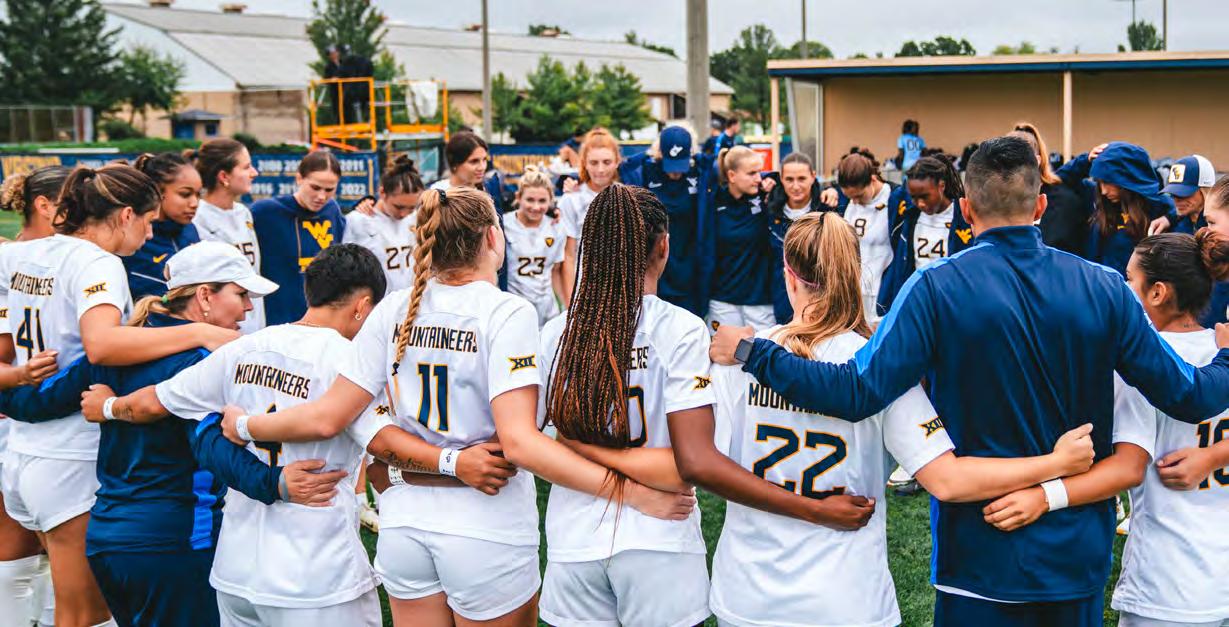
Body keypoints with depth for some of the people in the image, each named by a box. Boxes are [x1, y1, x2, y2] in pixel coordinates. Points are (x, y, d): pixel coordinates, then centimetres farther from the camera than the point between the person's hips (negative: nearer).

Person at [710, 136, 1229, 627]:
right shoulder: (1104, 288, -6)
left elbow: (858, 392, -22)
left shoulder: (938, 287, -15)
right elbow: (1187, 397, -2)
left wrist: (750, 353, -11)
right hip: (1081, 556, 3)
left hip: (982, 557, -3)